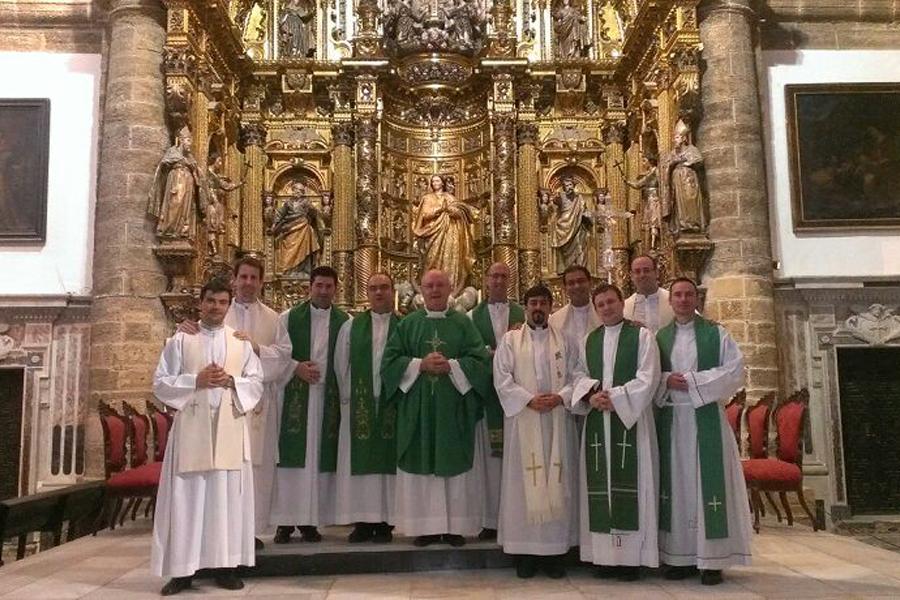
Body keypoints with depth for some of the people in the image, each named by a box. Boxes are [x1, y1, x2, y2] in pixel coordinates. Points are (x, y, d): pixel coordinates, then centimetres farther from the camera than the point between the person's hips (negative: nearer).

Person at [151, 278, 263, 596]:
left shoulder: (241, 342, 11)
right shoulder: (180, 340, 6)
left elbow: (256, 382, 8)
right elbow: (161, 382, 1)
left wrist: (231, 382, -11)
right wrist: (196, 381, -12)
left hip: (229, 429, 2)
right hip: (191, 429, -1)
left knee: (228, 495, 3)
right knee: (186, 496, 0)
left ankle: (226, 566, 11)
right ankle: (182, 569, 6)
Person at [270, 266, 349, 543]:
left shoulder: (345, 322, 6)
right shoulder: (288, 318, 6)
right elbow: (279, 354, 1)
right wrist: (297, 368, -15)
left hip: (328, 398, 1)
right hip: (295, 396, -1)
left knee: (320, 457, 2)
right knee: (291, 457, -1)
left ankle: (311, 521, 10)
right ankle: (285, 521, 5)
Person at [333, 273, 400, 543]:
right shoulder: (350, 327, 9)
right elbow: (341, 365, 9)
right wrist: (347, 397, 3)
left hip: (392, 403, -1)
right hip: (359, 403, 2)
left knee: (387, 458, 1)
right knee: (359, 460, 2)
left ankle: (384, 521, 7)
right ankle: (362, 521, 8)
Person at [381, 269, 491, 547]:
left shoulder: (463, 323, 7)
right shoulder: (408, 324, 9)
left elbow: (480, 360, -1)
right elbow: (390, 360, 2)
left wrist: (450, 365, -15)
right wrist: (420, 365, -11)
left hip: (455, 408, 0)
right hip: (418, 409, 1)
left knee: (455, 463, 1)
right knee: (422, 465, 0)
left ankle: (455, 525, 7)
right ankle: (426, 525, 6)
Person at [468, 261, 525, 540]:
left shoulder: (523, 314, 9)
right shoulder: (474, 316, 10)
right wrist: (493, 353, -11)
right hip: (487, 390, 0)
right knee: (491, 455, 1)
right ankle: (492, 519, 7)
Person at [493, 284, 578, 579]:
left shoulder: (564, 340, 10)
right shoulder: (510, 340, 6)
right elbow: (502, 378, -3)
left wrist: (560, 397, -13)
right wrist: (529, 399, -14)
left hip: (557, 422, 1)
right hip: (523, 420, -1)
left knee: (557, 482, 2)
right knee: (525, 481, -1)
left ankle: (555, 549, 9)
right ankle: (525, 550, 6)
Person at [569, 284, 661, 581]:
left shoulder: (642, 335, 1)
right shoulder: (588, 340, 16)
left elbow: (647, 377, -8)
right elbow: (579, 375, 12)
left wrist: (616, 397, -14)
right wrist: (591, 394, -9)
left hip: (630, 419, -4)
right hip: (597, 421, 4)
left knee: (629, 482, -5)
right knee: (600, 484, 3)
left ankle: (632, 554, 1)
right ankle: (605, 553, 10)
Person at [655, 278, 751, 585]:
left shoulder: (716, 333, 4)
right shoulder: (659, 337, 12)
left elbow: (735, 371, -4)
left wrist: (693, 381, -12)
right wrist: (666, 380, -11)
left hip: (706, 418, -2)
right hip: (670, 420, 3)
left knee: (708, 482, -3)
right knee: (677, 483, 4)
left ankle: (712, 559, 2)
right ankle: (680, 556, 10)